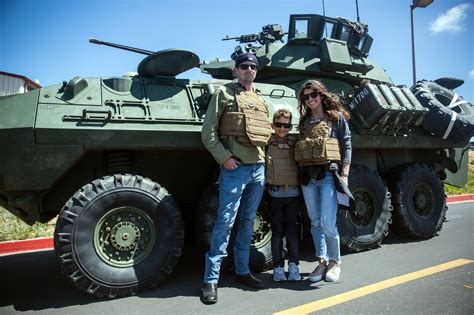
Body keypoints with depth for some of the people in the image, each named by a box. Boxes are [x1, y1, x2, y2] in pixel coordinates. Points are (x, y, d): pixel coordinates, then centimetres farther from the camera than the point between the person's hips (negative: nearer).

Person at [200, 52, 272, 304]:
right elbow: (208, 131, -6)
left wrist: (263, 157, 8)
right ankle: (211, 280, 5)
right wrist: (224, 158, -13)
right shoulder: (224, 93, 1)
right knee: (225, 222, -6)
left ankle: (242, 271, 27)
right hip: (234, 168, -6)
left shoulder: (260, 99, 19)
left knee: (248, 221, 13)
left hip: (258, 168, 6)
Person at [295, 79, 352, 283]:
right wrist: (299, 174, 7)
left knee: (327, 223, -8)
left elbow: (347, 144, 2)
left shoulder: (336, 117, 5)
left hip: (328, 175, -4)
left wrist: (345, 173, -7)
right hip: (307, 177, 4)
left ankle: (335, 261, 14)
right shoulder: (305, 121, 16)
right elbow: (300, 151, 15)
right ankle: (322, 261, 21)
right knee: (315, 223, 9)